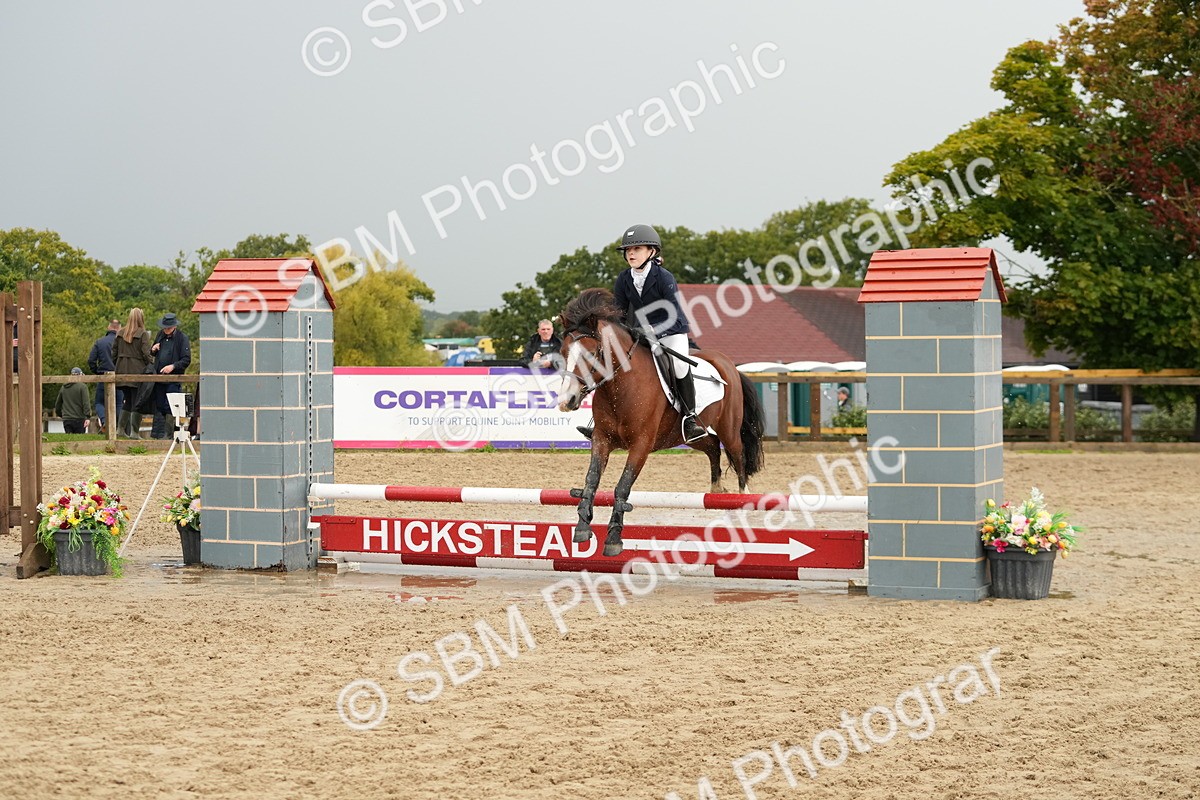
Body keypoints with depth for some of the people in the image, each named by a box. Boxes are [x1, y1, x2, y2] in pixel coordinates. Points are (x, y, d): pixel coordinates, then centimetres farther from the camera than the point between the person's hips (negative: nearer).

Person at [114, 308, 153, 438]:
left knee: (127, 400, 17)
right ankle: (134, 431, -1)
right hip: (137, 371, -5)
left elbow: (114, 352, 11)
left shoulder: (120, 333, 8)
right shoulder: (143, 334, -8)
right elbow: (146, 354, -13)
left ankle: (120, 428, 13)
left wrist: (116, 367, 17)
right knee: (136, 403, 0)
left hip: (122, 371, 5)